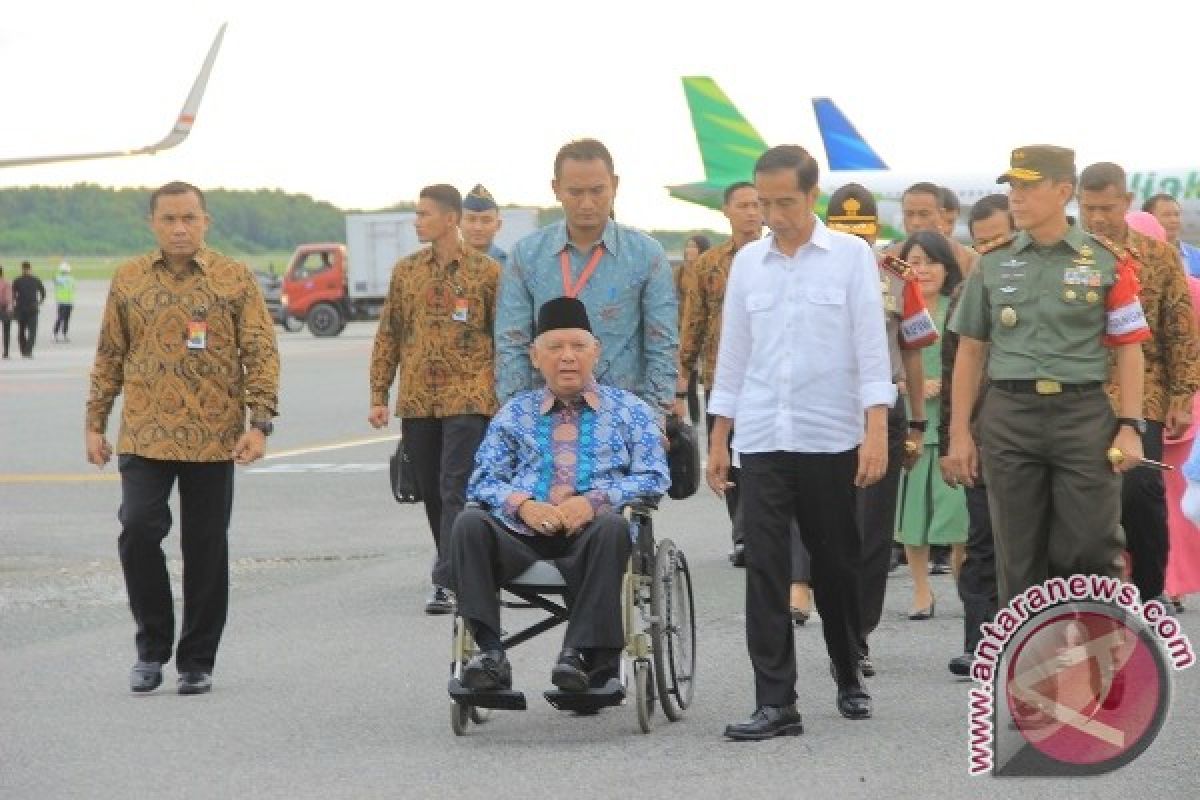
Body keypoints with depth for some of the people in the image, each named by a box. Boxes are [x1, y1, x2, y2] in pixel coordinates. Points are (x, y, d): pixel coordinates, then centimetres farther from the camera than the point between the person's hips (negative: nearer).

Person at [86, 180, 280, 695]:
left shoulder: (235, 279, 0)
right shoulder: (128, 280, 6)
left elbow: (261, 354, -1)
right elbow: (109, 357, 12)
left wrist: (260, 423, -10)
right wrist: (95, 423, 9)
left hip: (213, 440, -1)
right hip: (143, 437, 1)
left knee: (206, 549, 5)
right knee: (138, 531, -13)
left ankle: (197, 661, 17)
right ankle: (152, 645, 6)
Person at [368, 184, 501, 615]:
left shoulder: (486, 272, -2)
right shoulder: (405, 270, 9)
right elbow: (388, 335, 12)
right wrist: (379, 395, 7)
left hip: (468, 399, -4)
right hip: (417, 401, 5)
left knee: (455, 491, -11)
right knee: (431, 492, 10)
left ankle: (446, 581, -13)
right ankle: (456, 568, 25)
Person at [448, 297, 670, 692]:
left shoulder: (628, 410, 18)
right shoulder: (515, 413, 23)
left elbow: (654, 478, 6)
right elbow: (484, 479, 14)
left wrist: (595, 501, -11)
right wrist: (521, 504, -9)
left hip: (589, 534, -2)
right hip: (524, 535, 2)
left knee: (611, 525, -37)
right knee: (469, 523, -29)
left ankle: (583, 653, -37)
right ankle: (490, 653, -34)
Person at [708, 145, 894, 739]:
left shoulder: (851, 256, -1)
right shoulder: (748, 262, 8)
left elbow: (871, 346, -4)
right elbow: (733, 353, 13)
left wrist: (876, 430, -12)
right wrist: (717, 440, 12)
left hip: (831, 438, -2)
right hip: (761, 439, 2)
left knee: (837, 566, 9)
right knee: (764, 569, -5)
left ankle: (849, 678, 28)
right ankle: (775, 702, -6)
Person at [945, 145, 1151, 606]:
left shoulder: (1106, 263, 3)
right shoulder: (993, 265, 10)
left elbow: (1128, 348, 3)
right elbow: (970, 350, 12)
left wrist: (1130, 427, -6)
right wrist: (959, 433, 6)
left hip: (1084, 413, -2)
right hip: (1009, 417, 2)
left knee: (1091, 552, -3)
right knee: (1019, 559, 7)